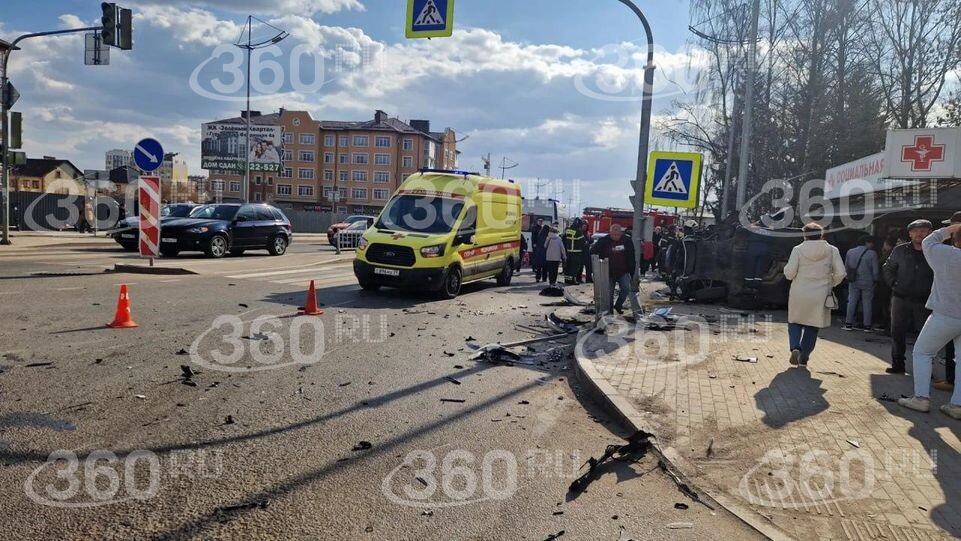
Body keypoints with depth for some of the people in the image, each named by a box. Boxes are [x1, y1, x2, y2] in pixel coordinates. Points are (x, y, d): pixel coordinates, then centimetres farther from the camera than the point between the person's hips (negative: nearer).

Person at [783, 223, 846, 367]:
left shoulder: (798, 250, -5)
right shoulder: (832, 250, 0)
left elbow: (789, 273, -11)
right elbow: (840, 274, -4)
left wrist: (787, 270, 11)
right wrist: (829, 284, 13)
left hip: (799, 295, -1)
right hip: (820, 297, 1)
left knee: (795, 322, 16)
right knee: (812, 328, 12)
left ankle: (795, 347, -7)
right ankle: (803, 358, 15)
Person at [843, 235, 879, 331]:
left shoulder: (850, 252, 4)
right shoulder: (872, 254, -8)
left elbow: (846, 267, 9)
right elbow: (875, 270, -6)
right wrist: (875, 279, 9)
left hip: (853, 282, 3)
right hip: (867, 282, -3)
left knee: (851, 302, 7)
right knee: (867, 303, 4)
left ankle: (848, 324, 7)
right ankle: (867, 326, 7)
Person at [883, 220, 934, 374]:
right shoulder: (899, 251, 2)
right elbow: (887, 269, 14)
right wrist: (893, 284, 4)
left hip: (924, 302, -2)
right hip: (901, 299, 2)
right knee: (897, 333, 6)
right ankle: (898, 364, 17)